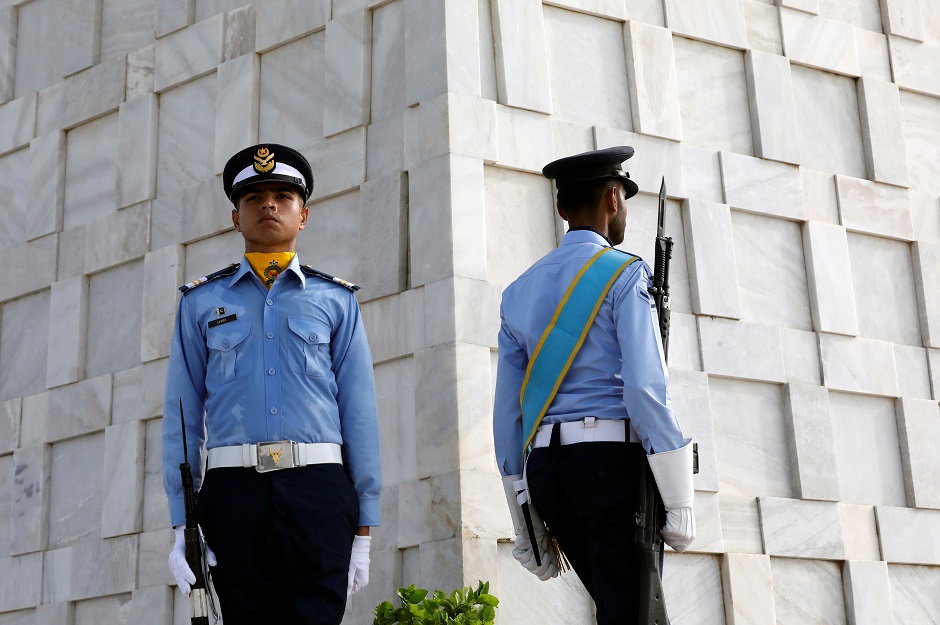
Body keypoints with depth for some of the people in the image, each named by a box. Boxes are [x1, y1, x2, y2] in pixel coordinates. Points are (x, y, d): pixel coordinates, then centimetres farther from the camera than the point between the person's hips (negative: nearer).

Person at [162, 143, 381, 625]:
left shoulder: (336, 300, 12)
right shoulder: (201, 301, 14)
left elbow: (359, 413, 7)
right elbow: (182, 414, 9)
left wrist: (364, 529, 1)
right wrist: (182, 524, 0)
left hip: (318, 491, -1)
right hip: (233, 490, 1)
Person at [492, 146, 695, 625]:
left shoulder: (519, 292, 16)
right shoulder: (624, 274, -3)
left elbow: (507, 412, 13)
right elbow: (645, 391, -14)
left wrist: (527, 525, 17)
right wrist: (678, 502, -10)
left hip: (546, 467, 7)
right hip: (612, 460, -6)